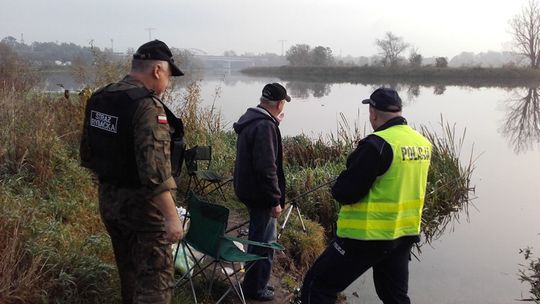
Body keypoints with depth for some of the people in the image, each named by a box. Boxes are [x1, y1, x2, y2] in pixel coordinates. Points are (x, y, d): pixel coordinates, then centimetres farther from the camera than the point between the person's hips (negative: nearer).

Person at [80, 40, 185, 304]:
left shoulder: (98, 99, 5)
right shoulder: (148, 105, -21)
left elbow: (87, 155, 14)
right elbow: (155, 170, -27)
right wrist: (171, 216, -24)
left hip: (107, 199, 8)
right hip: (141, 203, -8)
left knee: (129, 272, 24)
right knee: (155, 281, 0)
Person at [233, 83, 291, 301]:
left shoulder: (250, 119, 8)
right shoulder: (265, 126, -24)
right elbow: (267, 168, -28)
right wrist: (275, 200, -21)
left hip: (247, 189, 10)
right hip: (260, 194, -10)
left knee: (258, 237, 23)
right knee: (265, 241, 4)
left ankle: (254, 281, 36)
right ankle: (256, 288, 18)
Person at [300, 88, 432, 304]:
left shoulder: (378, 144, -20)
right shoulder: (423, 144, 4)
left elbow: (344, 192, -20)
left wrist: (339, 187, 1)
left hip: (369, 236, -8)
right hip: (405, 234, 8)